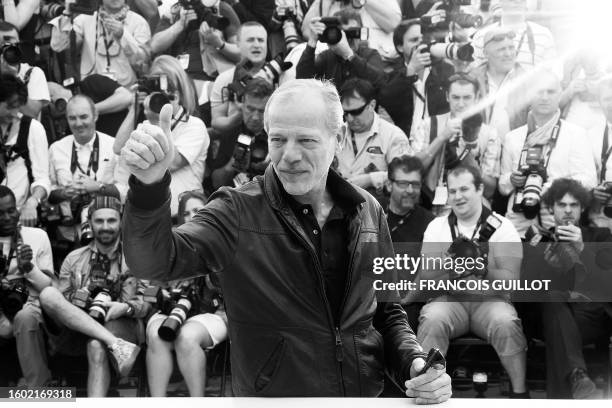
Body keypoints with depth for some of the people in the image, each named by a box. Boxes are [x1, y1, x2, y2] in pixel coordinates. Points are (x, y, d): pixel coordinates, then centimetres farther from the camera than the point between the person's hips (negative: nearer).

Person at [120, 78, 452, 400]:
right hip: (269, 399, -3)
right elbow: (156, 262, -18)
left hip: (366, 397, 3)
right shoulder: (237, 212, -4)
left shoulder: (367, 212, 6)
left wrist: (414, 363, -2)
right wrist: (149, 186, -35)